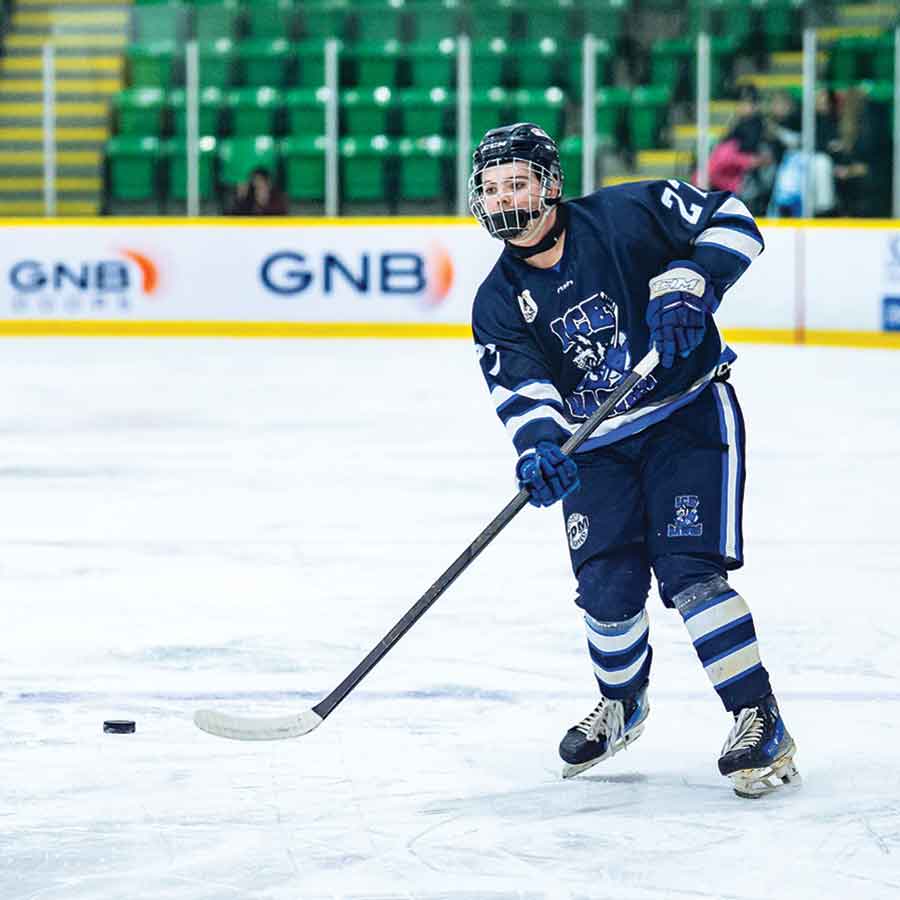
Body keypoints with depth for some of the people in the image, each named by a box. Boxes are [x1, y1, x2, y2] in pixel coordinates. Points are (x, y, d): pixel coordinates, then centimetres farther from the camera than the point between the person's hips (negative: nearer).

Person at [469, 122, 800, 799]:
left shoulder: (623, 217, -13)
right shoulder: (498, 303, -1)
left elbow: (730, 221, -10)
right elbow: (520, 386, -14)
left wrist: (684, 285, -25)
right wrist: (539, 444, -34)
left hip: (689, 415, -4)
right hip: (598, 443, 4)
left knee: (688, 571, -17)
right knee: (607, 586, -2)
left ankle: (761, 722, -12)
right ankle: (623, 705, 28)